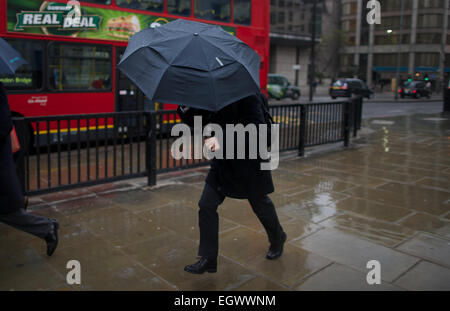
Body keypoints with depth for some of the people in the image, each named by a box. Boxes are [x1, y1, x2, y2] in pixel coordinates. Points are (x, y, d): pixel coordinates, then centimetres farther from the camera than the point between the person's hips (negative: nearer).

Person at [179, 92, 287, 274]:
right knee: (206, 206, -1)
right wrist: (182, 109, -15)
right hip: (223, 162, 6)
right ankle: (208, 259, 10)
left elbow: (256, 128, -29)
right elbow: (196, 122, 5)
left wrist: (223, 140, -37)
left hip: (249, 164, -6)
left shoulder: (247, 94, -19)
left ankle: (278, 241, 44)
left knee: (261, 205, 14)